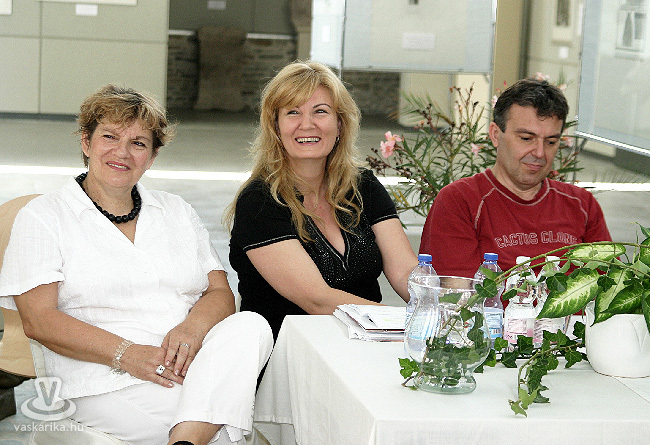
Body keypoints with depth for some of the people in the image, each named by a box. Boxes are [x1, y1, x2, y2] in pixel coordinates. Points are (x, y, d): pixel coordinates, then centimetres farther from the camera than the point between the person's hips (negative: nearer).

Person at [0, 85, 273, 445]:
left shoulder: (177, 212, 22)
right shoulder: (42, 216, 8)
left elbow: (220, 292, 14)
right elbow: (39, 320, -3)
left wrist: (192, 327, -12)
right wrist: (126, 354, -17)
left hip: (194, 369, 6)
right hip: (108, 384, -6)